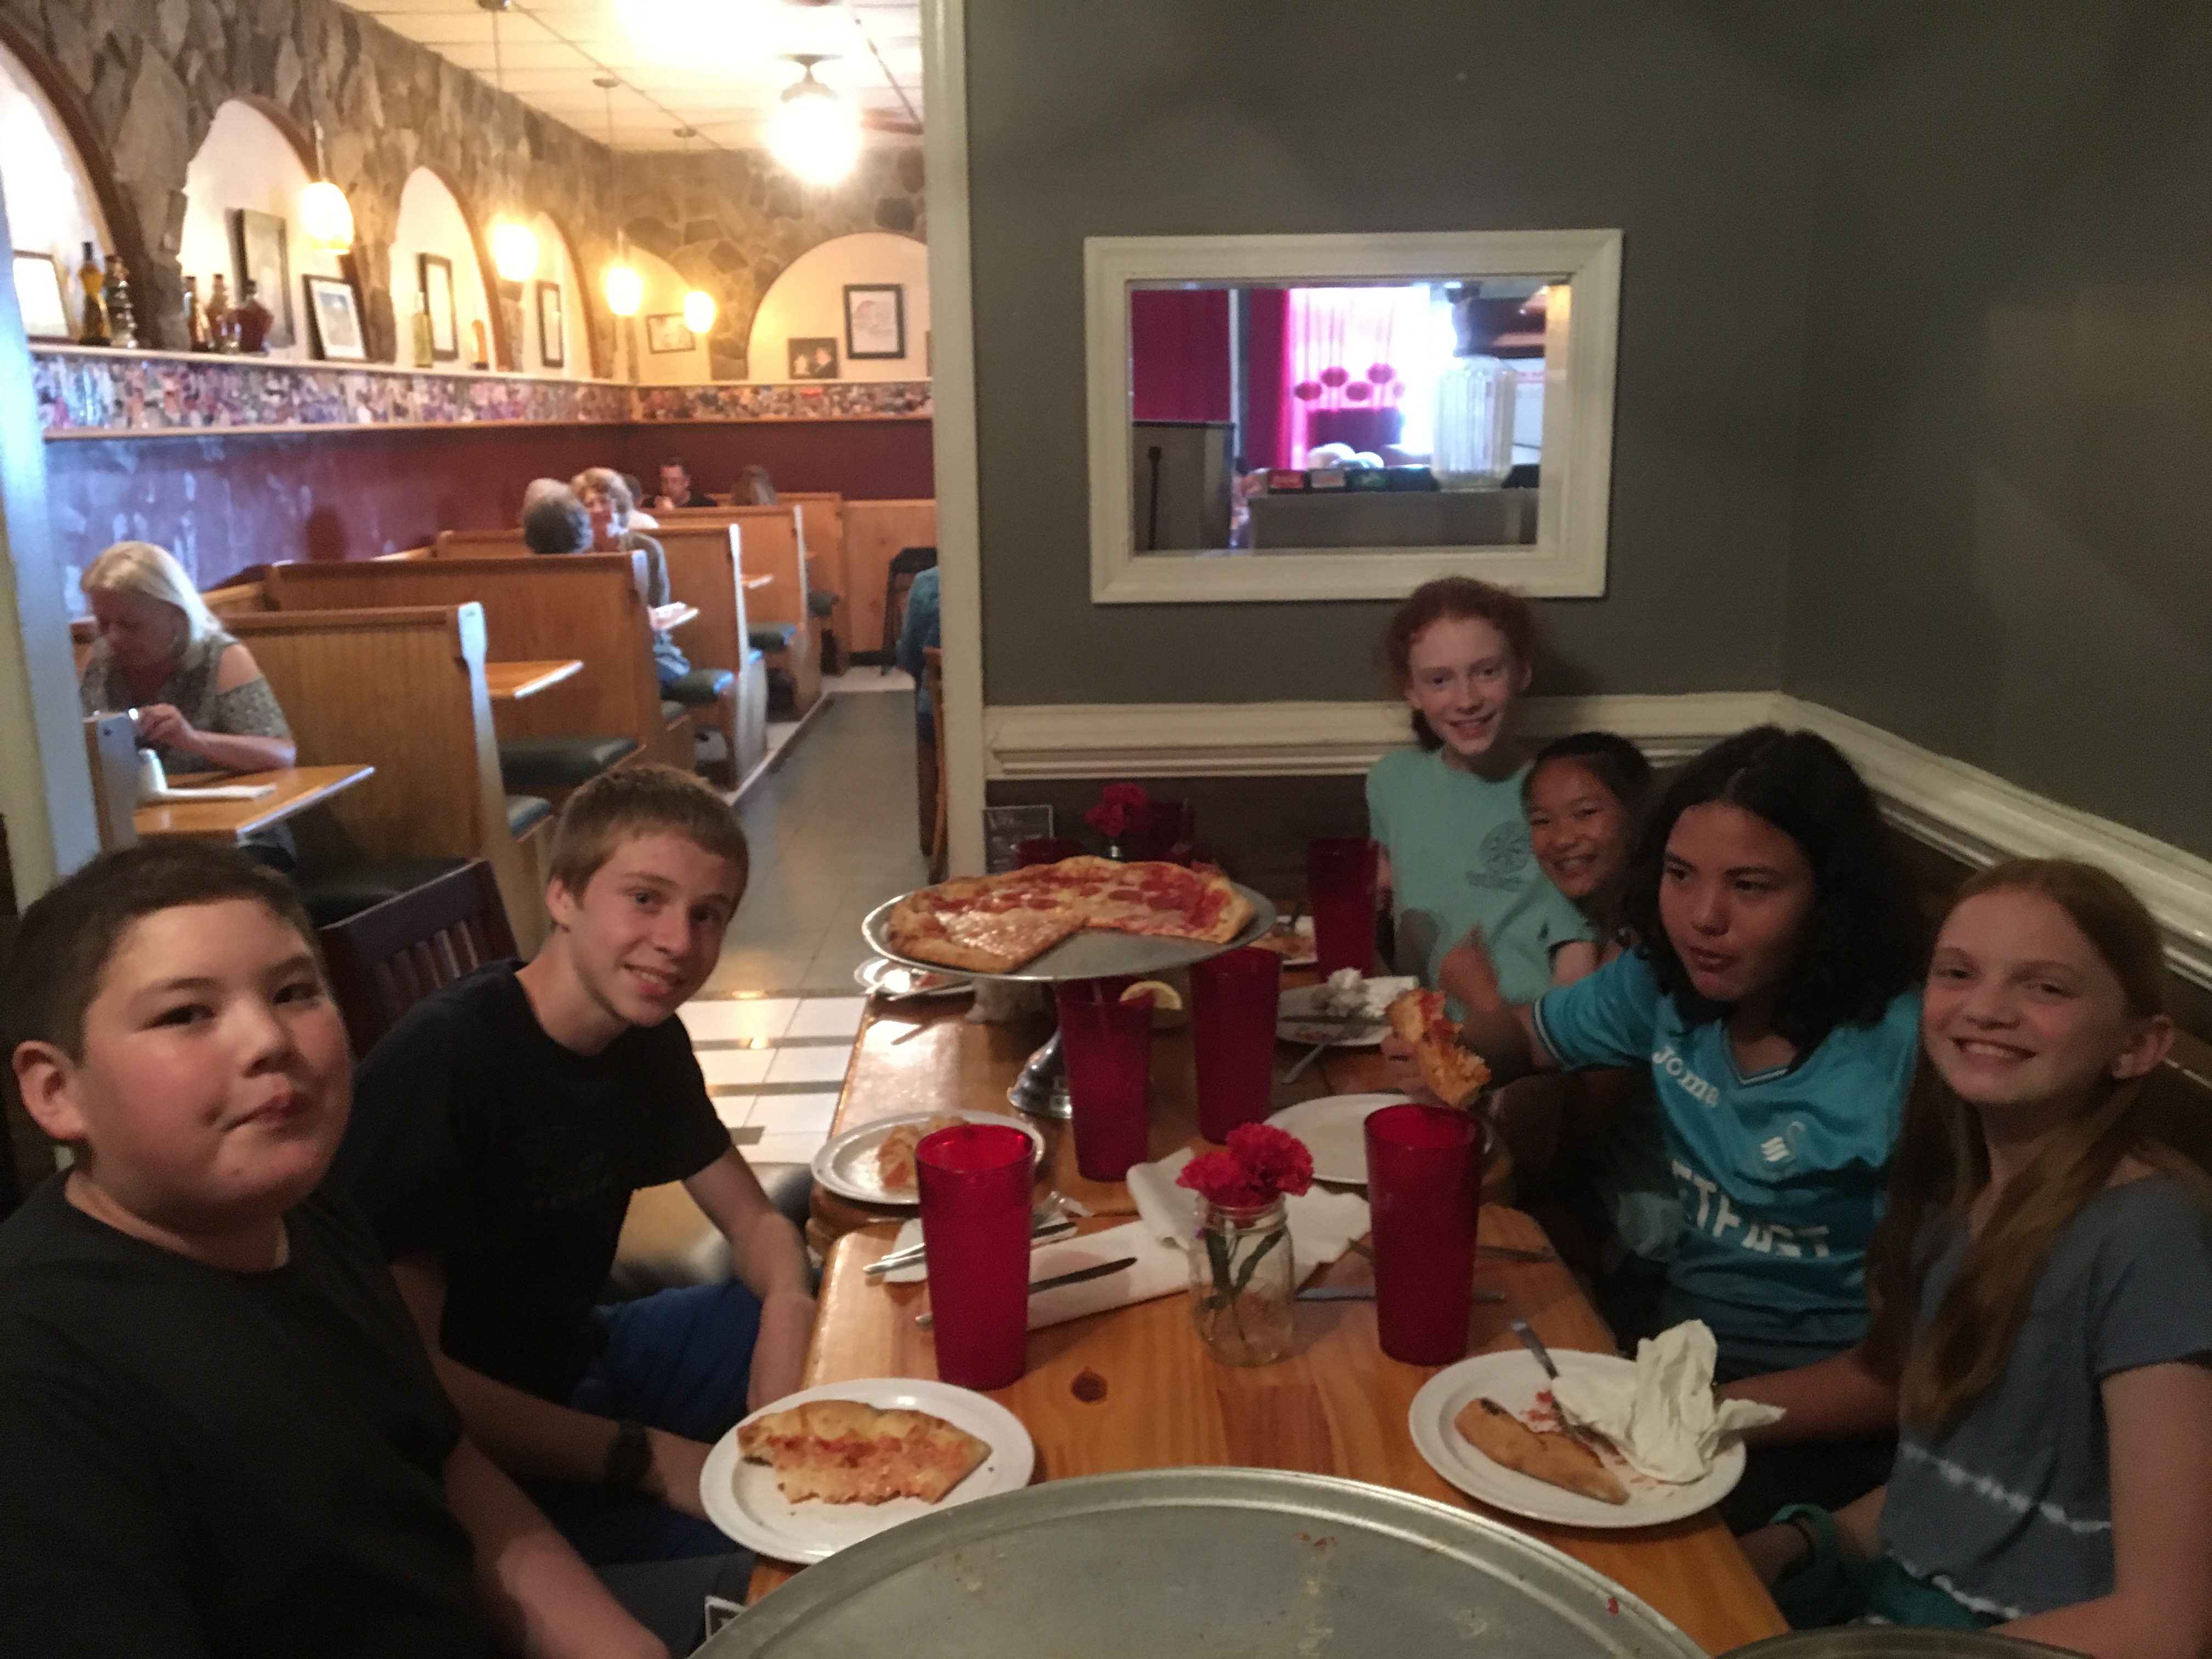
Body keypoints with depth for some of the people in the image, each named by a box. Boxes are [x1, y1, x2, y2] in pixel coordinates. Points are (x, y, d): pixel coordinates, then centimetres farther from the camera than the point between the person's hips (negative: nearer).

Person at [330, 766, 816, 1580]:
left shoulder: (648, 1037, -3)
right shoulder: (440, 1062, -26)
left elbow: (754, 1221, 6)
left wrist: (789, 1306, -18)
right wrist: (643, 1457, -25)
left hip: (577, 1360, 8)